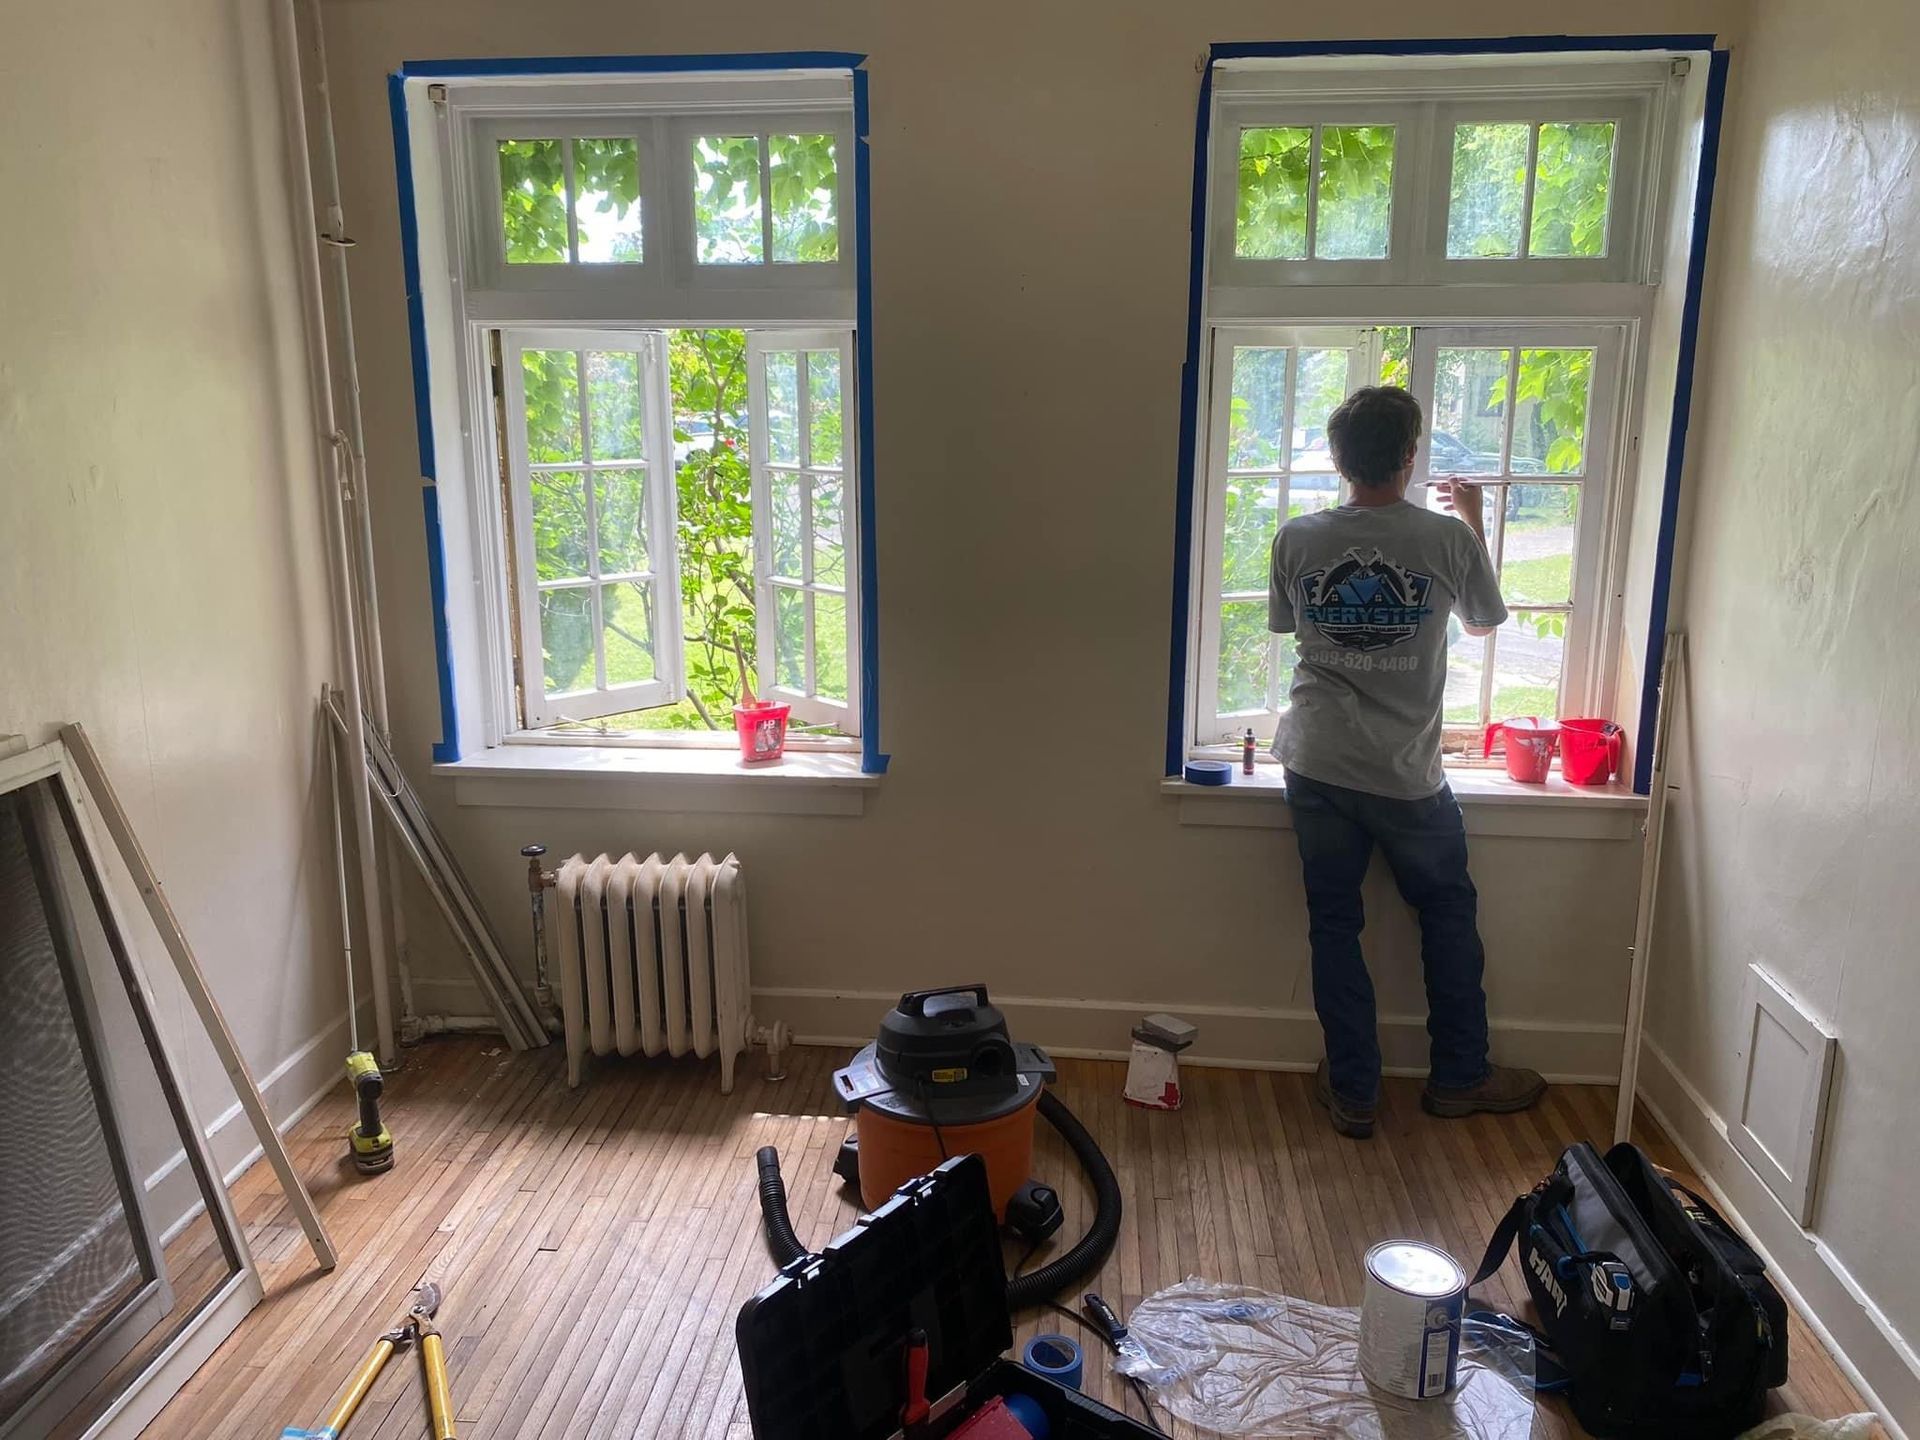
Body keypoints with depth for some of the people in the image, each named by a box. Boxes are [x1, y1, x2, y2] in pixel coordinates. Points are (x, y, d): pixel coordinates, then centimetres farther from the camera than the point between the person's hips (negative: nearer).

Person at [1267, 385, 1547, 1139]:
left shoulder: (1297, 538, -6)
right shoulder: (1447, 538, -10)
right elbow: (1484, 620, 9)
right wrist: (1473, 519, 21)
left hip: (1318, 766, 2)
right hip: (1406, 773, -1)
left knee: (1334, 924, 12)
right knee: (1449, 913, 19)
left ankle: (1353, 1091, 19)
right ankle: (1458, 1076, 29)